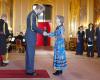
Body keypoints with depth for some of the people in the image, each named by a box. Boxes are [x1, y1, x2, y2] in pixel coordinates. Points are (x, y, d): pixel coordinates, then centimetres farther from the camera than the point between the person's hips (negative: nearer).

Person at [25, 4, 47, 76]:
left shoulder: (32, 14, 17)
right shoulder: (33, 14, -14)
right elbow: (33, 27, -21)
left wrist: (41, 31, 15)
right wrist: (42, 32, -14)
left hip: (30, 36, 10)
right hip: (31, 36, -10)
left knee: (29, 53, 13)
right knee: (31, 53, -5)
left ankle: (29, 69, 21)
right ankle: (30, 71, 2)